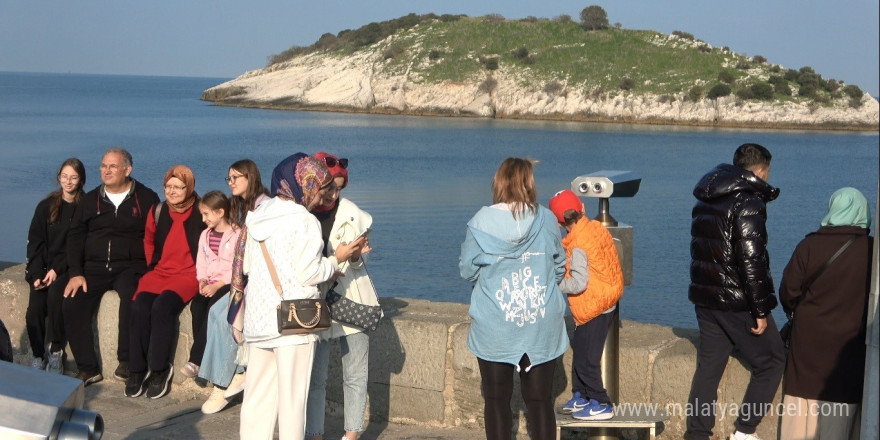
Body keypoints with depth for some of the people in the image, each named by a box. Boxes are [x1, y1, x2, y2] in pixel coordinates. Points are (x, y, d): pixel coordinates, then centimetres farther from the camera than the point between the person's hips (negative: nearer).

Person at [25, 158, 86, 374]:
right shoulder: (46, 206, 9)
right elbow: (35, 241, 5)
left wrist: (57, 270, -15)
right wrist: (37, 274, -8)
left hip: (68, 268, -3)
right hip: (43, 268, 3)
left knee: (55, 293, -34)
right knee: (34, 310, -23)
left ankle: (57, 352, -20)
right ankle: (38, 356, -6)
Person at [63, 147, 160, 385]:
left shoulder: (146, 199, 5)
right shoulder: (90, 200, 15)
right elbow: (75, 237, 11)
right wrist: (75, 273, -2)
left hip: (130, 267, -4)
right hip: (94, 267, 4)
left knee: (131, 298, -36)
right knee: (71, 305, -21)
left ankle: (126, 361, -23)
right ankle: (88, 368, -13)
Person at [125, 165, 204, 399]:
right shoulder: (158, 212, 11)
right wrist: (153, 265, 14)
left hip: (188, 275, -4)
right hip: (159, 272, 4)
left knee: (163, 306, -31)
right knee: (139, 307, -24)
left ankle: (160, 369, -17)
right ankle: (137, 369, -13)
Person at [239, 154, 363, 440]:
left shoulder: (257, 217, 11)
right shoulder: (305, 222, -12)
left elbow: (246, 266, 16)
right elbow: (308, 274, -14)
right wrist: (337, 259, 0)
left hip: (257, 318, 7)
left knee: (257, 395, 12)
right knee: (291, 396, 1)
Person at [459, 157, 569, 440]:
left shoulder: (481, 222, -9)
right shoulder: (546, 220, -4)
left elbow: (467, 270, -1)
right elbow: (560, 267, 8)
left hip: (494, 330, -1)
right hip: (542, 329, 2)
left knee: (497, 400, 11)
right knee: (540, 401, 10)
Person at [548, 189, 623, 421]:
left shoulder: (578, 247, -24)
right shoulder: (597, 227, 0)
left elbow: (579, 284, -25)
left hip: (593, 309, -9)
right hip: (607, 301, 9)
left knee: (586, 359, 2)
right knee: (580, 352, 20)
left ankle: (601, 405, 11)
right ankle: (580, 396, 31)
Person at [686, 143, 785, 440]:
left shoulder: (704, 201, 11)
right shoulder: (749, 203, -15)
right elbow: (751, 260, -20)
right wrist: (760, 311, -16)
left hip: (705, 299, 8)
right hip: (738, 303, -8)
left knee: (708, 366, 12)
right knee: (771, 362, 8)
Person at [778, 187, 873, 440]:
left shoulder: (809, 246, -10)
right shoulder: (872, 250, -9)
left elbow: (788, 292, -6)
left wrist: (796, 312, 15)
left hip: (810, 341, 0)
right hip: (851, 344, 0)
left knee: (803, 406, 11)